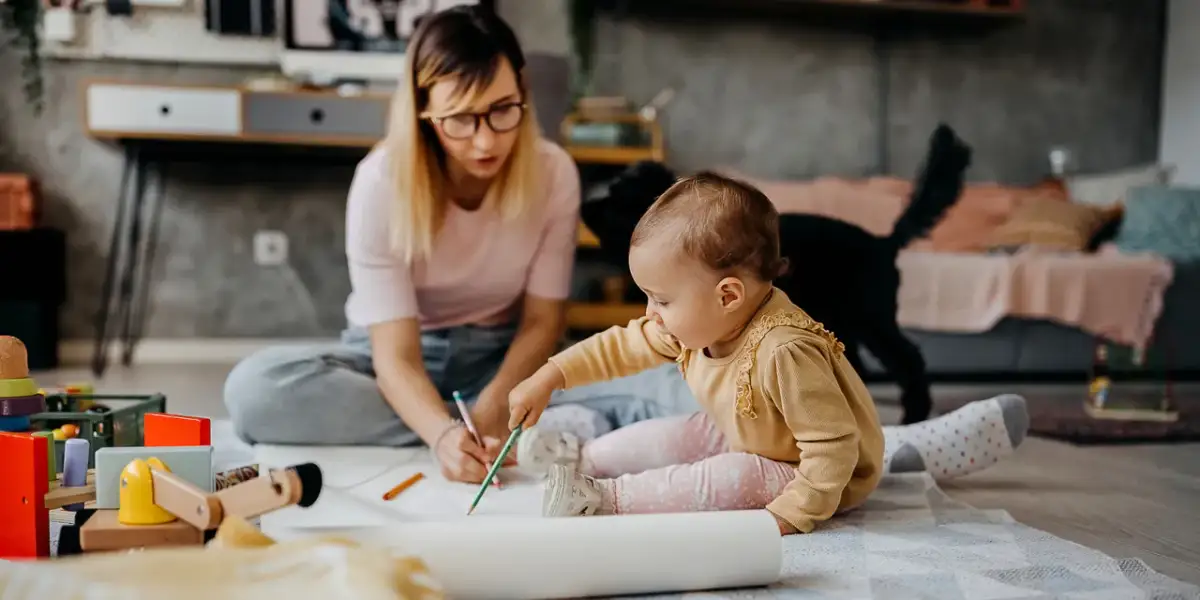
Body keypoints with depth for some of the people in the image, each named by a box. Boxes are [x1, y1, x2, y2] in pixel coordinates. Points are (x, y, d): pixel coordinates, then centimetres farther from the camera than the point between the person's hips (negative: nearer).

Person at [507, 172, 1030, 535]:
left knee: (729, 481, -27)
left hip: (822, 474, -9)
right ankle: (582, 460, 13)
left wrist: (789, 517, -35)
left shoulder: (784, 353, -40)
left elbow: (833, 449, -38)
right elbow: (623, 347, -1)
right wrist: (549, 377, -5)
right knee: (673, 436, 1)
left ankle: (604, 498, -23)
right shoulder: (695, 323, -12)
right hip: (747, 439, 9)